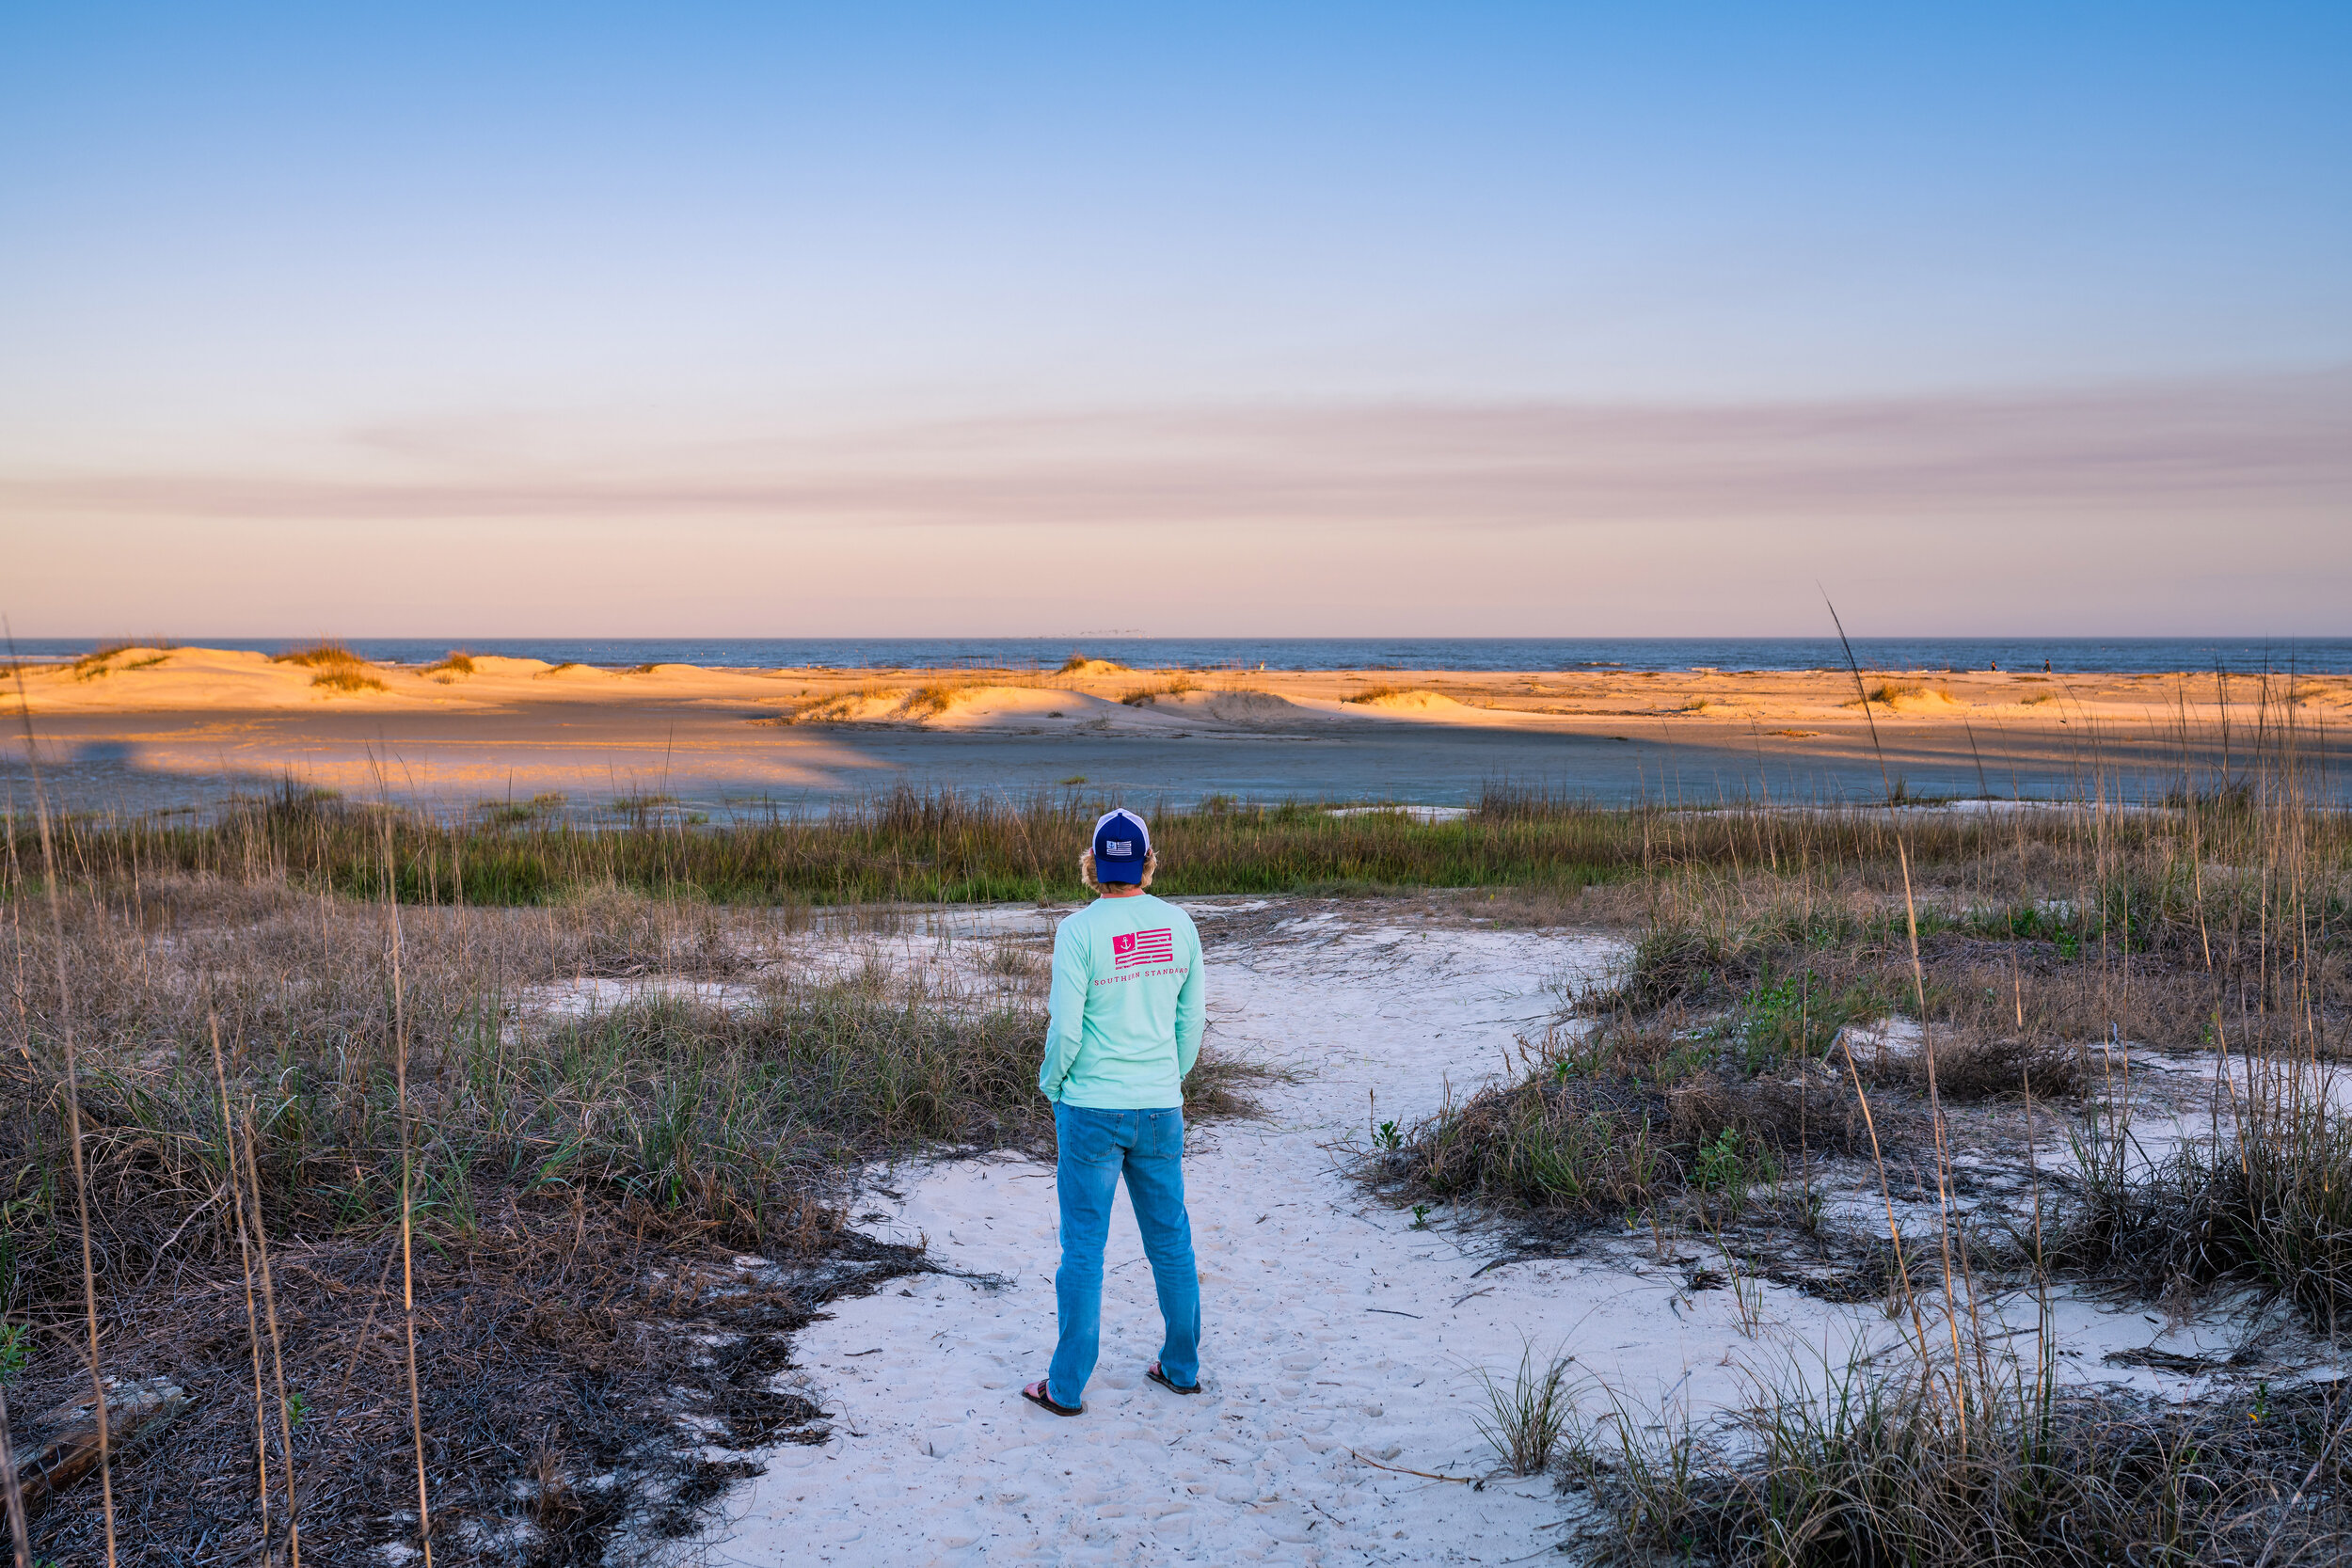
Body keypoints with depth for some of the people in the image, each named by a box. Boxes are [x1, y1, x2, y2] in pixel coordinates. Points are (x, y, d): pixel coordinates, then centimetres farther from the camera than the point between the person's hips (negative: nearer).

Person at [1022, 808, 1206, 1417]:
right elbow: (1191, 1020, 7)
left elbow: (1066, 1028, -15)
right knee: (1170, 1239, 15)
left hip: (1091, 1108, -4)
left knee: (1083, 1246, 4)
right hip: (1161, 1108, 4)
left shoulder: (1080, 929, -13)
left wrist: (1051, 1084, 3)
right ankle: (1182, 1367, 27)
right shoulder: (1179, 925, 0)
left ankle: (1067, 1385, 11)